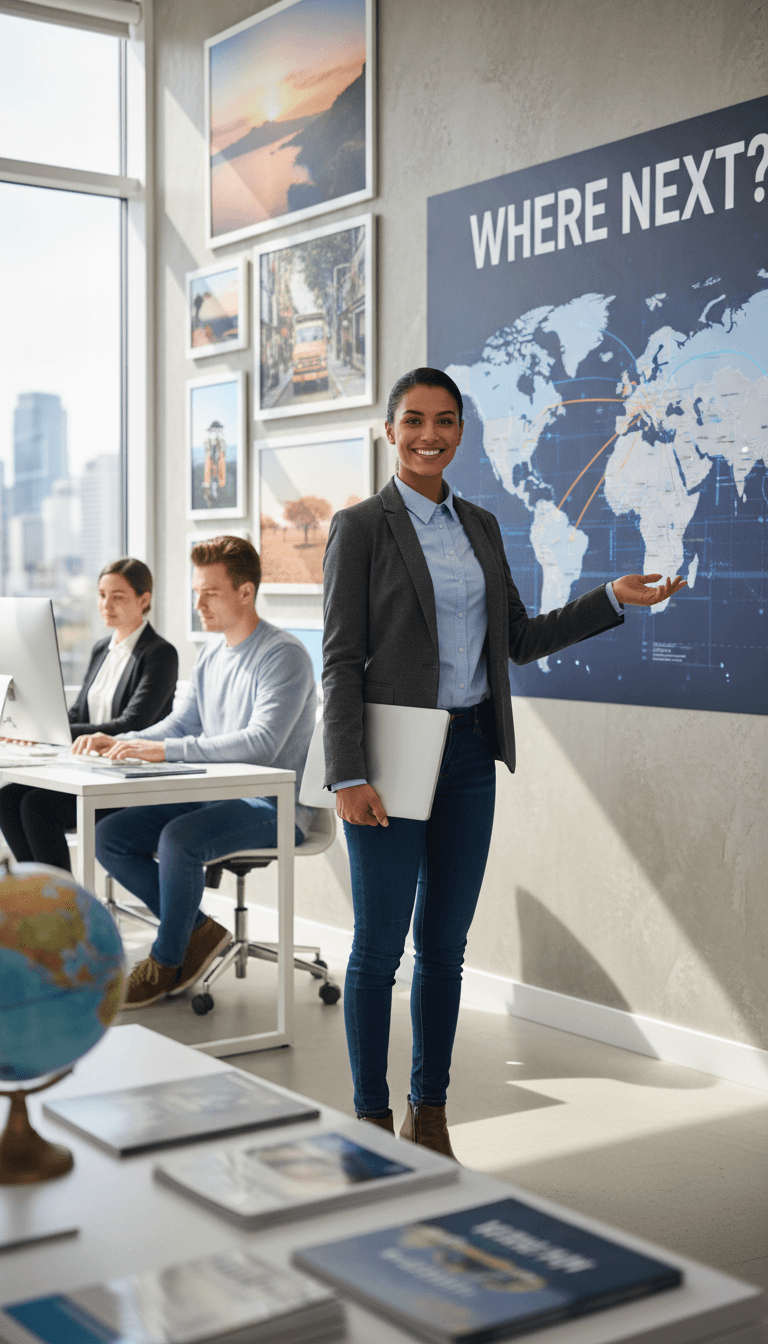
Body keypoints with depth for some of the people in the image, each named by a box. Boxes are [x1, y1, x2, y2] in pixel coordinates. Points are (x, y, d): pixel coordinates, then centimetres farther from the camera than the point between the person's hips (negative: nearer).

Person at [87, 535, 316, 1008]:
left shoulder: (284, 654, -15)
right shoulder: (212, 654, 13)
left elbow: (262, 742, -27)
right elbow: (184, 722, 20)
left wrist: (164, 749, -31)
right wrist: (121, 742, 0)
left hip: (275, 806, -9)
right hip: (218, 795, 9)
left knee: (179, 838, -33)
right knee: (110, 836, -5)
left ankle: (166, 962, -9)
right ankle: (199, 931, 4)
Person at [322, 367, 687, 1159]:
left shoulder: (480, 526, 12)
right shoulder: (360, 527, -5)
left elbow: (520, 640, 16)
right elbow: (341, 660, -9)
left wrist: (612, 600, 7)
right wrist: (348, 777, -16)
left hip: (469, 753, 5)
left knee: (444, 943, 11)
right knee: (379, 946, 2)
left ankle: (429, 1112, 25)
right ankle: (372, 1118, 17)